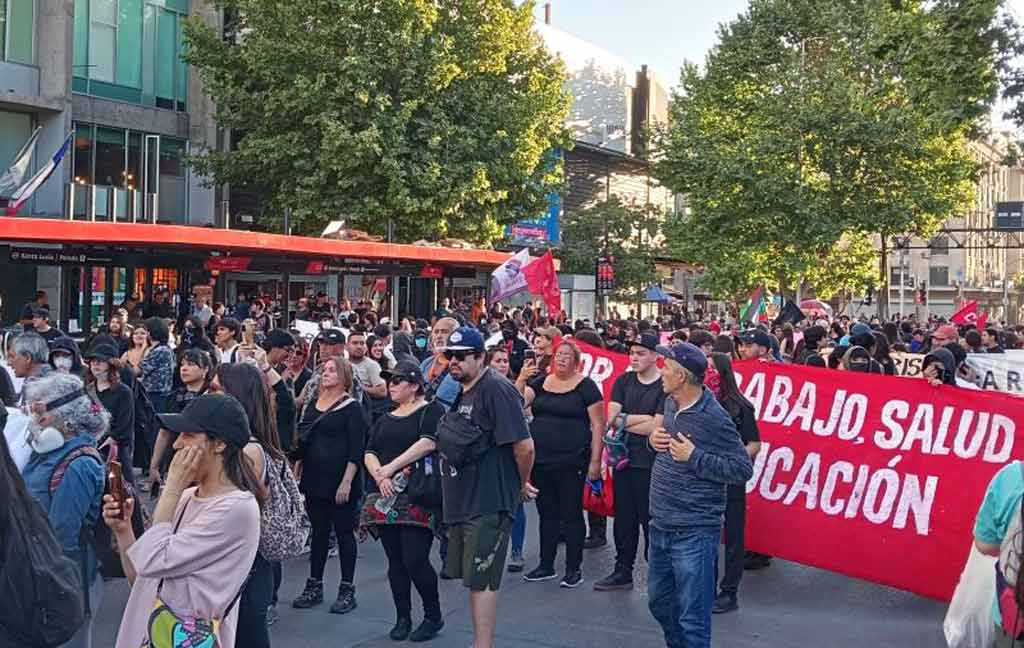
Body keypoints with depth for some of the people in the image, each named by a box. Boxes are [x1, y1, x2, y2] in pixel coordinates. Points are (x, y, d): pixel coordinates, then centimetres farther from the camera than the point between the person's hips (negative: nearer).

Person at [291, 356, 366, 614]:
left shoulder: (351, 408, -6)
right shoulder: (313, 404, 11)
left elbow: (356, 449, -11)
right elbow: (302, 440, 15)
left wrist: (347, 482, -18)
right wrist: (298, 471, 9)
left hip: (339, 482, -6)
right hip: (314, 480, 6)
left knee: (344, 533, 2)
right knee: (318, 532, 12)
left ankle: (347, 590, 11)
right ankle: (314, 587, 21)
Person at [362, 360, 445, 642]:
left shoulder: (431, 411, -2)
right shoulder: (384, 420, 19)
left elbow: (428, 443, -17)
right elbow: (369, 453, 10)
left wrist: (391, 467, -17)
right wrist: (379, 476, -11)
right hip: (386, 498, 6)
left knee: (414, 560, -10)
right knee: (395, 562, 9)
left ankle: (433, 617, 8)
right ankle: (402, 618, 20)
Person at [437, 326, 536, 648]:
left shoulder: (496, 390, -17)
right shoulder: (459, 392, 14)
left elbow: (524, 446, -20)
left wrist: (522, 485, -8)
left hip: (488, 504, -9)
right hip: (461, 501, 9)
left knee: (481, 579, -5)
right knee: (471, 577, 16)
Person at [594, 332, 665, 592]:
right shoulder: (624, 381, 8)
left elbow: (656, 428, -16)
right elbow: (612, 418, -1)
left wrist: (624, 420, -7)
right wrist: (643, 419, -12)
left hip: (651, 464, -5)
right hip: (624, 460, 5)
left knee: (651, 519, 0)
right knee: (624, 519, 13)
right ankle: (622, 572, 23)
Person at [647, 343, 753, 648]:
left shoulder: (714, 418, -18)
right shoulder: (670, 403, 6)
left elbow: (743, 469, -17)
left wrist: (694, 457, -22)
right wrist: (653, 438, 1)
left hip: (694, 533, -8)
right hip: (660, 526, 8)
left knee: (692, 619, 0)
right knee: (659, 602, 23)